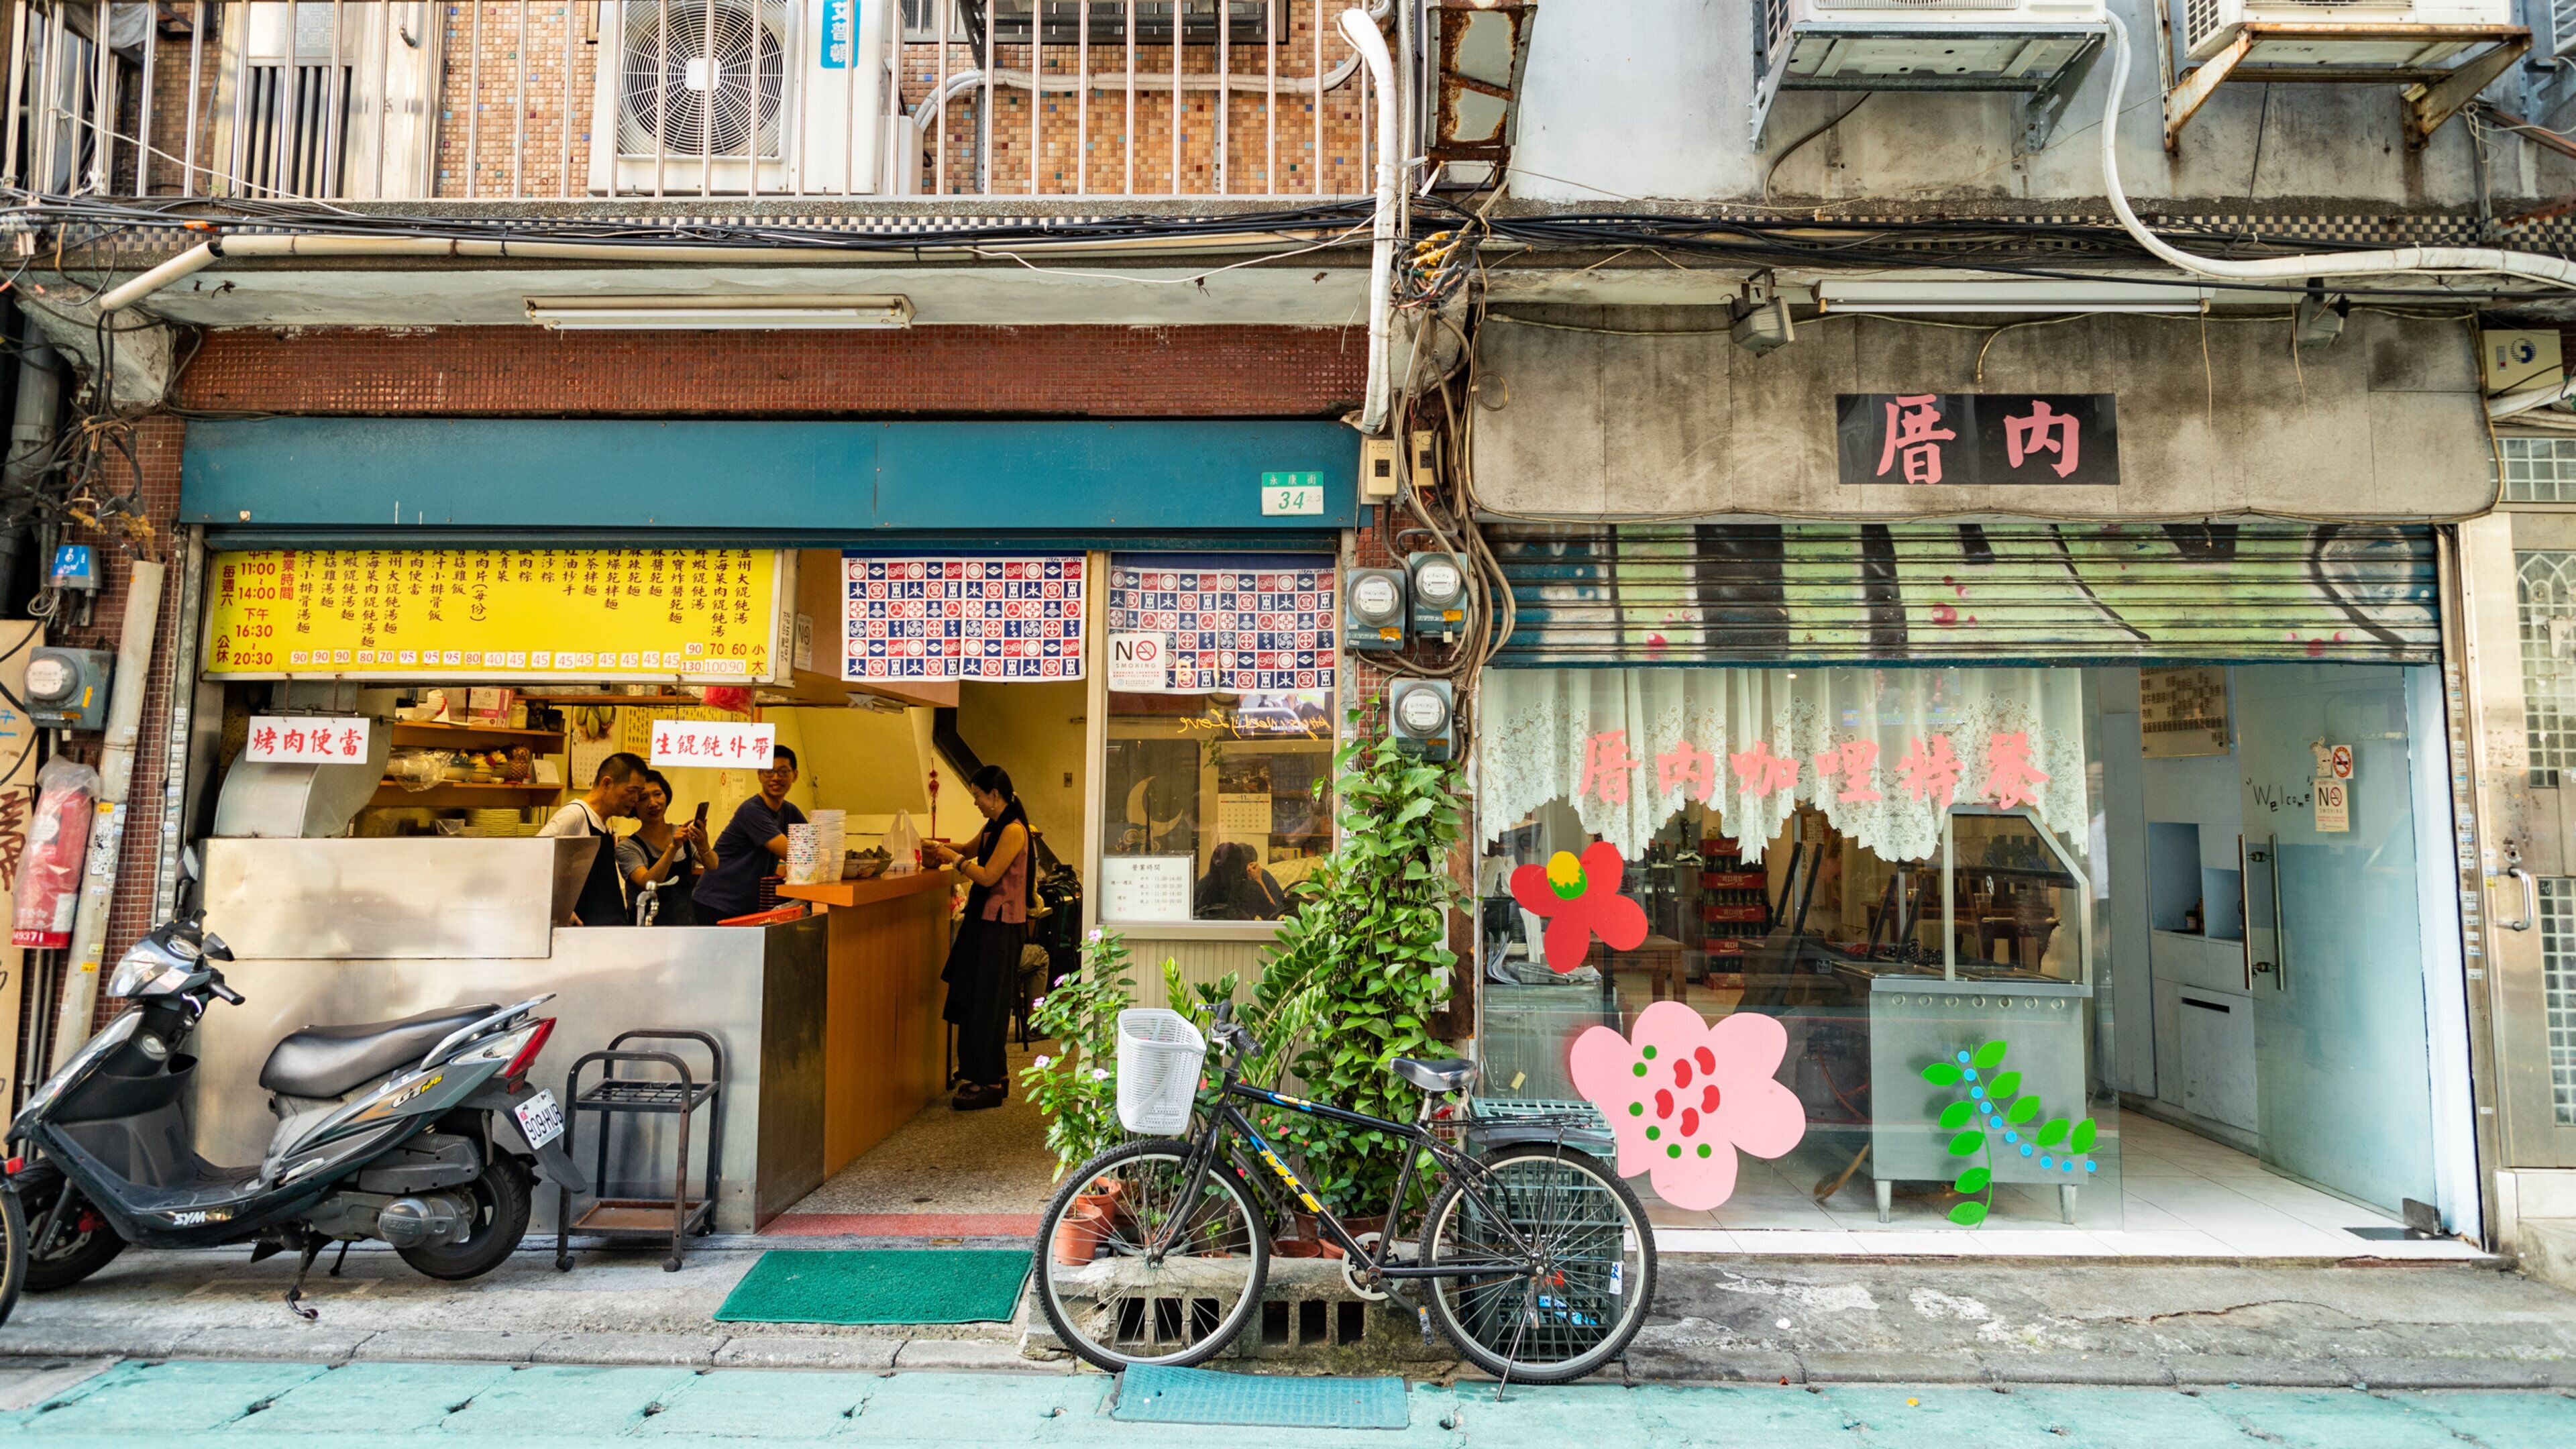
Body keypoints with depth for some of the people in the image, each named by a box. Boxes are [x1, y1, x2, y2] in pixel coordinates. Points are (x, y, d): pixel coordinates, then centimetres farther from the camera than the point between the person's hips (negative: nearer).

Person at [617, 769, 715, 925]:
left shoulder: (684, 834, 6)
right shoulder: (628, 847, -4)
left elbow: (712, 866, -11)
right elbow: (647, 883, -21)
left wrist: (703, 846, -32)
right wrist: (673, 848, -33)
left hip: (689, 921, 3)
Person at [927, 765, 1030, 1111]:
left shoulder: (1013, 830, -16)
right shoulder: (993, 827, 12)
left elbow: (988, 875, -20)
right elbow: (970, 849, 28)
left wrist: (954, 858, -9)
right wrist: (940, 848, 13)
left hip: (1001, 927, -9)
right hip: (984, 920, 9)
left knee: (986, 1001, -4)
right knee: (973, 998, 13)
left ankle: (990, 1083, 5)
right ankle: (994, 1072, 24)